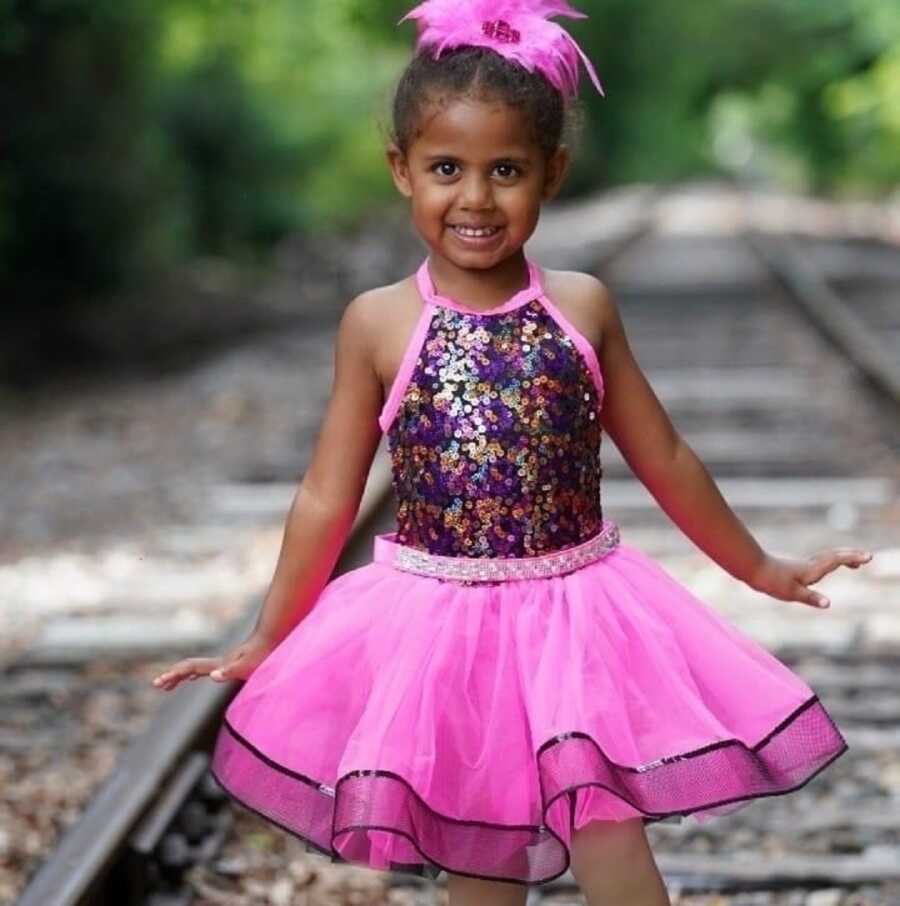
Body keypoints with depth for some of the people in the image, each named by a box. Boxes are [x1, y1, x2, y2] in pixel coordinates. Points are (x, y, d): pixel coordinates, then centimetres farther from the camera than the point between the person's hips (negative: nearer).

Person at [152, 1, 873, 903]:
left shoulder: (582, 307, -1)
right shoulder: (377, 322, -4)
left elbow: (663, 459, 10)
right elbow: (327, 497, 3)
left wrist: (762, 570, 17)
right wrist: (266, 642, 5)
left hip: (577, 622, 0)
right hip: (440, 627, 0)